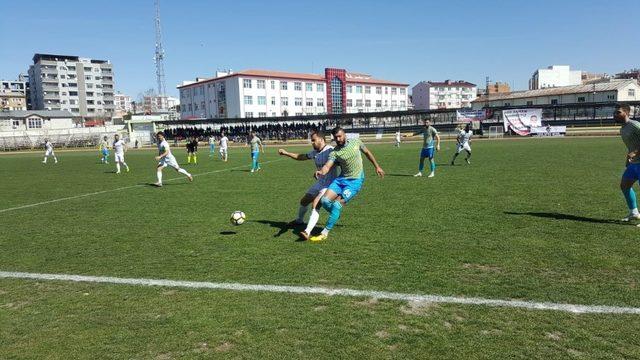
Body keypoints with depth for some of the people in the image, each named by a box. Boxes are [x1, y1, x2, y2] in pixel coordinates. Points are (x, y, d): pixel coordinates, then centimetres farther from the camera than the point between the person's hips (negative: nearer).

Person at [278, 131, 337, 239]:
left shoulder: (330, 151, -19)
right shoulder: (315, 152, 6)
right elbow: (301, 157, 21)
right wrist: (286, 153, 18)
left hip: (329, 185, -9)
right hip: (319, 183, 9)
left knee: (315, 204, -28)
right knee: (303, 201, 21)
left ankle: (307, 232, -34)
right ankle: (299, 220, 50)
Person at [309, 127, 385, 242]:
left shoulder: (356, 142, -3)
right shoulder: (334, 152, -6)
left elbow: (367, 153, 15)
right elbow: (327, 166, -22)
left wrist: (377, 167, 19)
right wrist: (321, 172, -45)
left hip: (355, 181, -3)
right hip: (341, 179, 3)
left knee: (337, 204, -16)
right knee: (324, 201, -13)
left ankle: (324, 233, -7)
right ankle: (336, 215, 21)